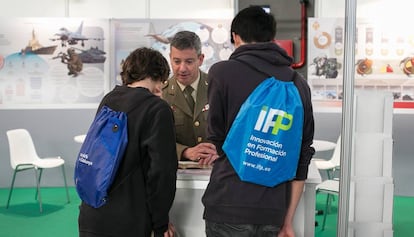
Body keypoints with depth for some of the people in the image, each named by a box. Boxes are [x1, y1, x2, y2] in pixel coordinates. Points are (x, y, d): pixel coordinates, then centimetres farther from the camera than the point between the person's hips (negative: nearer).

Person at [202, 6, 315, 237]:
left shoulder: (222, 72, -6)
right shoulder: (298, 82, 8)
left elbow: (217, 142, -1)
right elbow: (303, 155, 8)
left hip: (230, 206, -4)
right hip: (274, 210, 4)